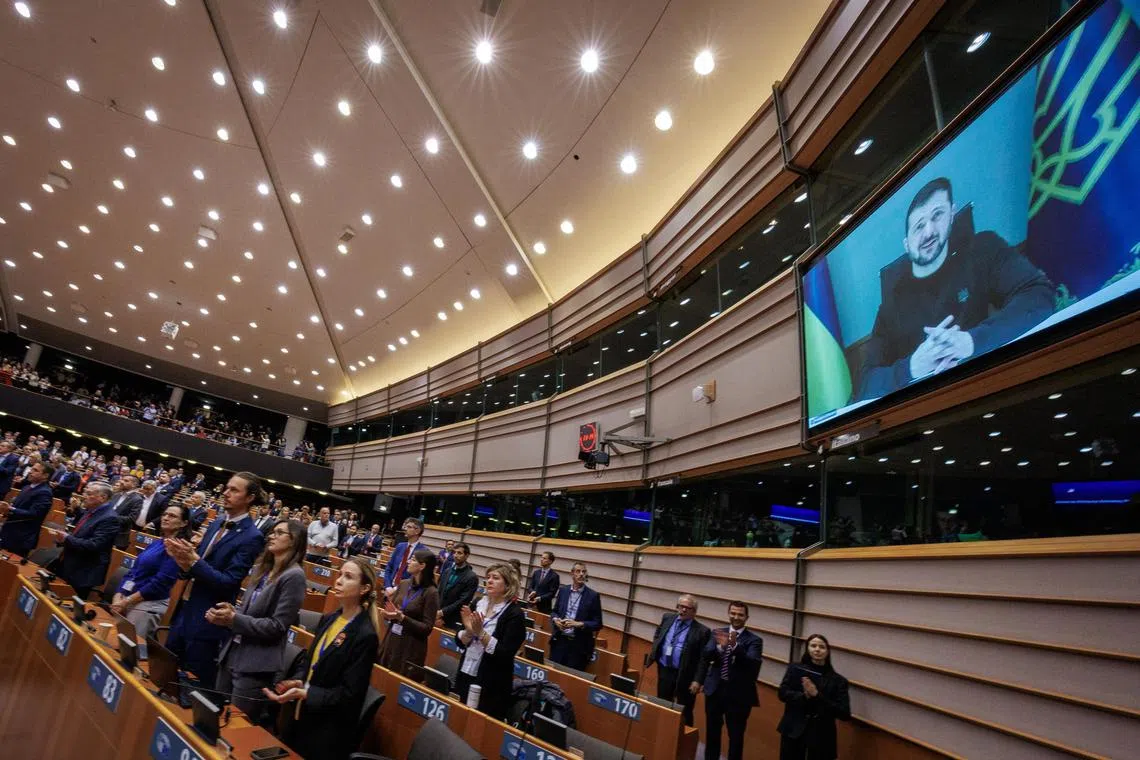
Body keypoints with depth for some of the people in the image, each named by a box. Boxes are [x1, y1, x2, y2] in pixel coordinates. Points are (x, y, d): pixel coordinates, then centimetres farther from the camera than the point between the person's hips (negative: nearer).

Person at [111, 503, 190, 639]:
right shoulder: (156, 543, 11)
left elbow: (160, 582, -20)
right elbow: (133, 571, 12)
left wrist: (126, 601, -15)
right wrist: (118, 596, -3)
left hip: (149, 605, -8)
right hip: (126, 599, 8)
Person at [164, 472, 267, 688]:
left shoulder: (251, 537, -18)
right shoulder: (218, 523, 6)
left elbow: (229, 582, -20)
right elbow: (198, 566, 11)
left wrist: (194, 561, -25)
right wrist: (184, 558, -11)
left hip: (206, 620, -8)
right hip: (184, 610, 8)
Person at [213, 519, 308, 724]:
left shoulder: (294, 576, -17)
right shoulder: (261, 569, 8)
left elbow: (277, 626, -18)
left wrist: (234, 619, -18)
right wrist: (228, 613, -6)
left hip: (256, 664, -8)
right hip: (231, 654, 8)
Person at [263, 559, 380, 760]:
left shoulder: (365, 636, -22)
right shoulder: (328, 619, 2)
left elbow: (348, 694, -20)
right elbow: (310, 660, 12)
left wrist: (303, 693, -26)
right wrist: (297, 681, -9)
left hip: (329, 731, -7)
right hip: (302, 718, 7)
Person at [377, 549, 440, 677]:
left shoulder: (431, 592, -16)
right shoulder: (403, 584, 2)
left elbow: (427, 628, -15)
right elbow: (392, 607, 12)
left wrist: (402, 618, -23)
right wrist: (386, 614, -11)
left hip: (411, 647, -5)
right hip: (391, 640, 6)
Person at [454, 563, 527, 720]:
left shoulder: (514, 614, -14)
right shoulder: (478, 604, 3)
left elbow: (506, 654, -19)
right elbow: (460, 642, 6)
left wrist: (481, 633, -24)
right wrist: (469, 631, -15)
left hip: (491, 686, -6)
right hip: (465, 676, 6)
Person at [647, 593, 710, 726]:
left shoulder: (701, 631, -13)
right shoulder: (667, 618, 1)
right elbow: (657, 637, 16)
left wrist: (697, 681, -15)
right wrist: (651, 658, 7)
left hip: (684, 676, -4)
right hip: (664, 671, 4)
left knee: (684, 713, 7)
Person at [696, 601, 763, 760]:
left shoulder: (754, 640, -6)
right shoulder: (718, 633, 2)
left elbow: (752, 663, -22)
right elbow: (706, 655, -9)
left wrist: (735, 646, -38)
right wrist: (721, 646, -29)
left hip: (738, 694, -3)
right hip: (715, 690, 3)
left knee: (736, 736, 7)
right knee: (712, 733, 17)